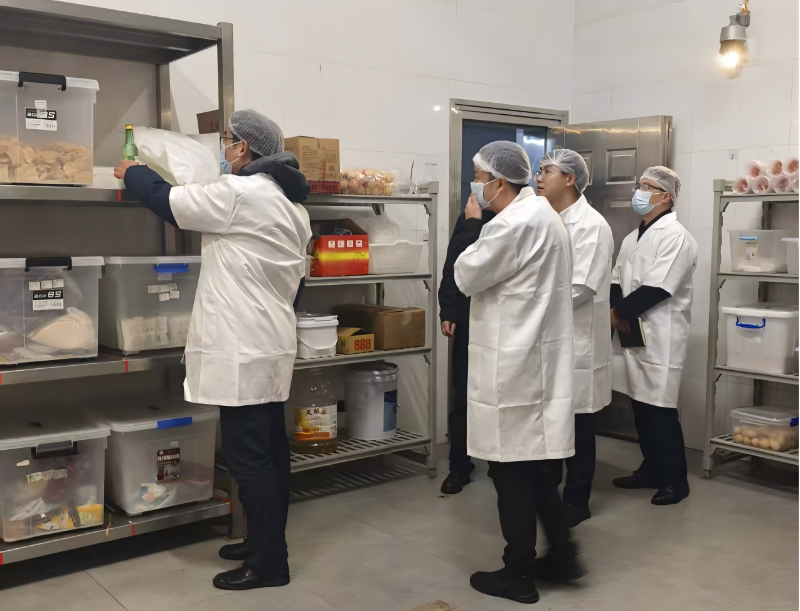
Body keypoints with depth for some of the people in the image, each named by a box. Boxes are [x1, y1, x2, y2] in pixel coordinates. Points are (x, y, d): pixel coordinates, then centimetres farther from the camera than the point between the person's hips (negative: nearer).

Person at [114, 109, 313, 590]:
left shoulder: (239, 193, -14)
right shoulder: (292, 202, 15)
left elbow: (166, 200, -4)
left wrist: (131, 171, 15)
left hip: (244, 349, -10)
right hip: (271, 344, 10)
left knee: (248, 456, -4)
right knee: (268, 450, 14)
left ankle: (268, 562, 4)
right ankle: (267, 545, 25)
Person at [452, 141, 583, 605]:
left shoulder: (512, 223, -19)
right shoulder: (544, 214, 13)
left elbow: (467, 277, -10)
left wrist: (472, 224, -3)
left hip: (513, 364, -10)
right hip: (539, 358, 10)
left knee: (512, 468, 2)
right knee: (536, 463, 17)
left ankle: (519, 575, 14)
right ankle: (561, 554, 26)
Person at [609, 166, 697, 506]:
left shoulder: (675, 236, -11)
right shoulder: (632, 238, 17)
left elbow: (656, 290, -19)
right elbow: (616, 281, 13)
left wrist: (620, 310, -9)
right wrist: (616, 312, -6)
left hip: (660, 338, -8)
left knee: (660, 411, -2)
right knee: (640, 408, 13)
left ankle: (675, 480, 11)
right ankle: (651, 470, 26)